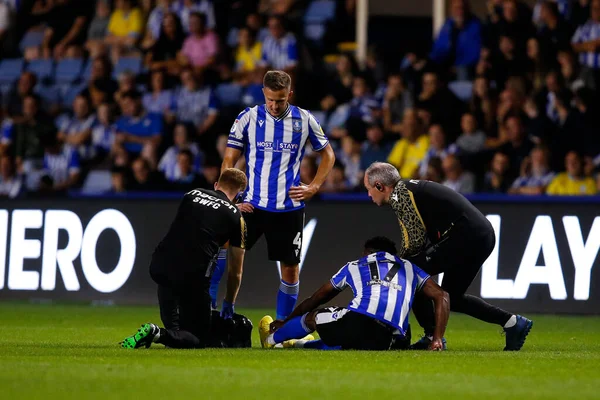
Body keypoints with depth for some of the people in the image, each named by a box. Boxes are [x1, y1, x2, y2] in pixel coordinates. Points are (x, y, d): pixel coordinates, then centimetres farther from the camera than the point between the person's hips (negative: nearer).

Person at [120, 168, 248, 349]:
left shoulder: (192, 195, 19)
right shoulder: (236, 217, 11)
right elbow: (236, 272, 19)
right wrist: (229, 304, 35)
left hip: (159, 266, 5)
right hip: (193, 274, -5)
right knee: (198, 340, 5)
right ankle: (158, 334, -19)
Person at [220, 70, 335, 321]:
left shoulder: (304, 120, 1)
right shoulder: (248, 118, -2)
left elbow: (327, 155, 15)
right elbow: (229, 161, 1)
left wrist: (314, 187, 2)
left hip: (289, 207, 1)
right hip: (252, 205, -1)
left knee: (290, 269, 6)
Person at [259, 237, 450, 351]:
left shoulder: (354, 266, 30)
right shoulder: (409, 269, 32)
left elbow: (315, 300, 40)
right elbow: (441, 297, 19)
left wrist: (284, 322, 54)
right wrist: (437, 340, 14)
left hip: (357, 322, -2)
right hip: (383, 342, 2)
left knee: (311, 317, 30)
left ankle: (270, 339, 53)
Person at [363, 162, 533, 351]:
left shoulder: (399, 195, -6)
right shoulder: (410, 187, 23)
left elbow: (415, 240, -11)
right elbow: (424, 237, 20)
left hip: (465, 235, -10)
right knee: (450, 298, 19)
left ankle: (432, 336, -3)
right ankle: (512, 322, 16)